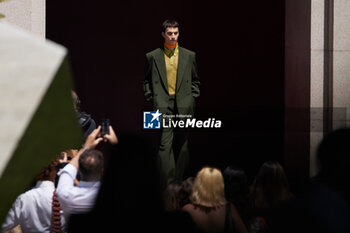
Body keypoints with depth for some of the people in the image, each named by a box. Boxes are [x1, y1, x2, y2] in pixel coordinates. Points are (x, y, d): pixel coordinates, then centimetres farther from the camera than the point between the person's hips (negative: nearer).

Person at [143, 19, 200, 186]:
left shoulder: (189, 56, 10)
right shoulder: (153, 56, 6)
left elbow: (195, 80, 17)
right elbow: (147, 81, 14)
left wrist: (192, 98, 6)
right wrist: (151, 98, 3)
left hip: (183, 107, 2)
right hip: (163, 106, -2)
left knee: (182, 146, 7)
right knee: (165, 144, -11)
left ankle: (178, 182, 18)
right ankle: (169, 184, -12)